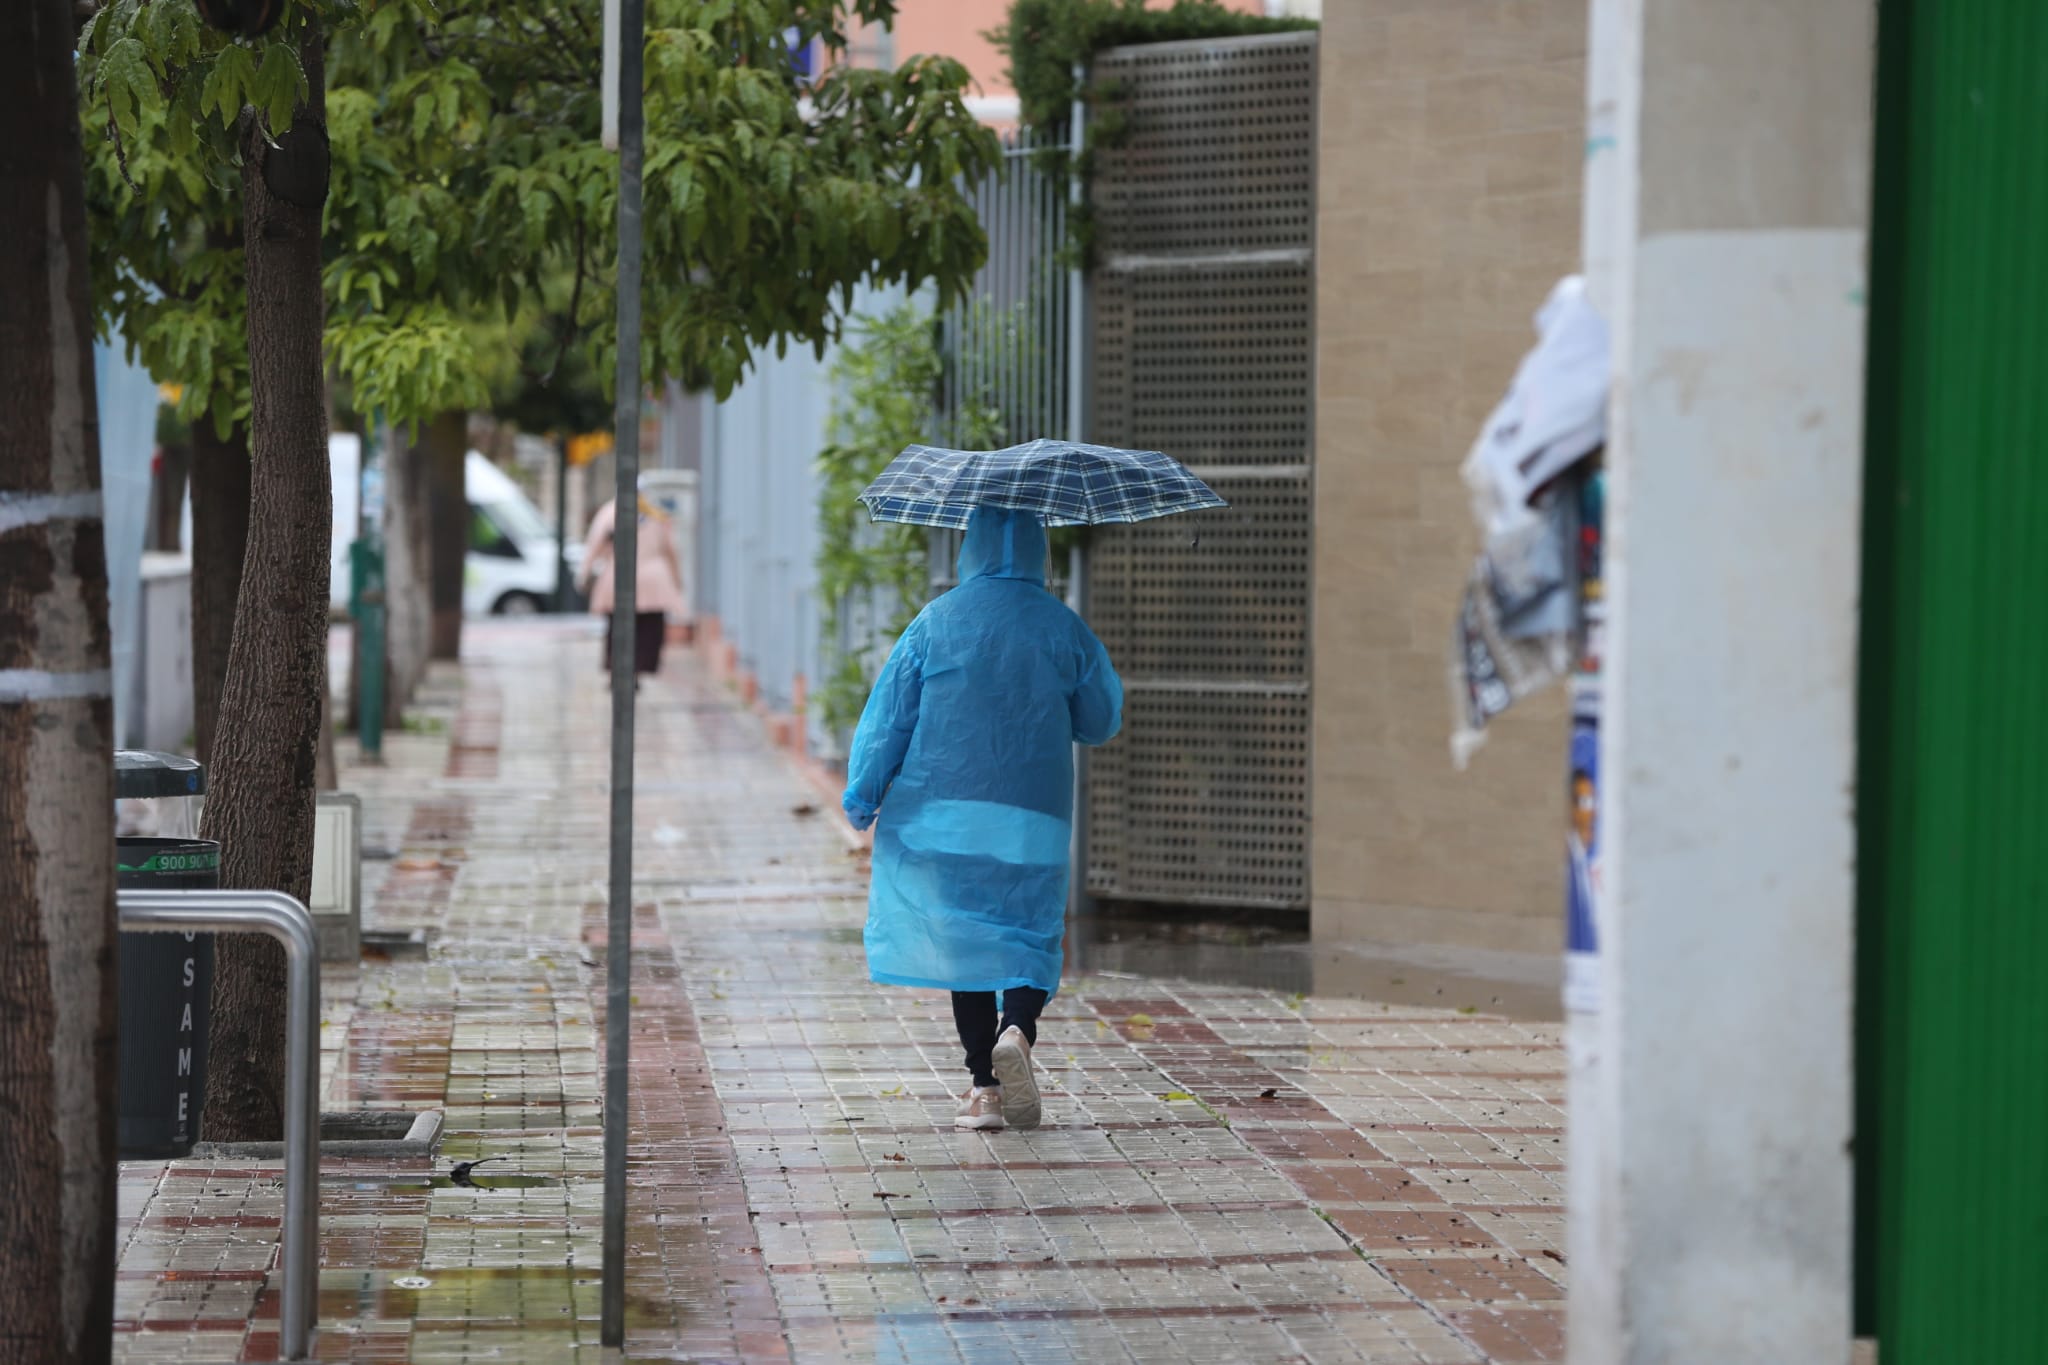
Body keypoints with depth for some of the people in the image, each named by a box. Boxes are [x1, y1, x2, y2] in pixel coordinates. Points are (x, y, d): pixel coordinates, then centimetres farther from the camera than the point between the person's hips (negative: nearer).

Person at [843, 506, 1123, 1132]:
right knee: (1028, 938, 6)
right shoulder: (1063, 628, 2)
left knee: (966, 940, 8)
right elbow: (1102, 721, 12)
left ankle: (984, 1086, 5)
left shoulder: (935, 623, 0)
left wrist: (862, 794, 8)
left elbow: (889, 714, 0)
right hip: (1033, 821, 0)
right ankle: (1017, 1030, -24)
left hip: (945, 812, 0)